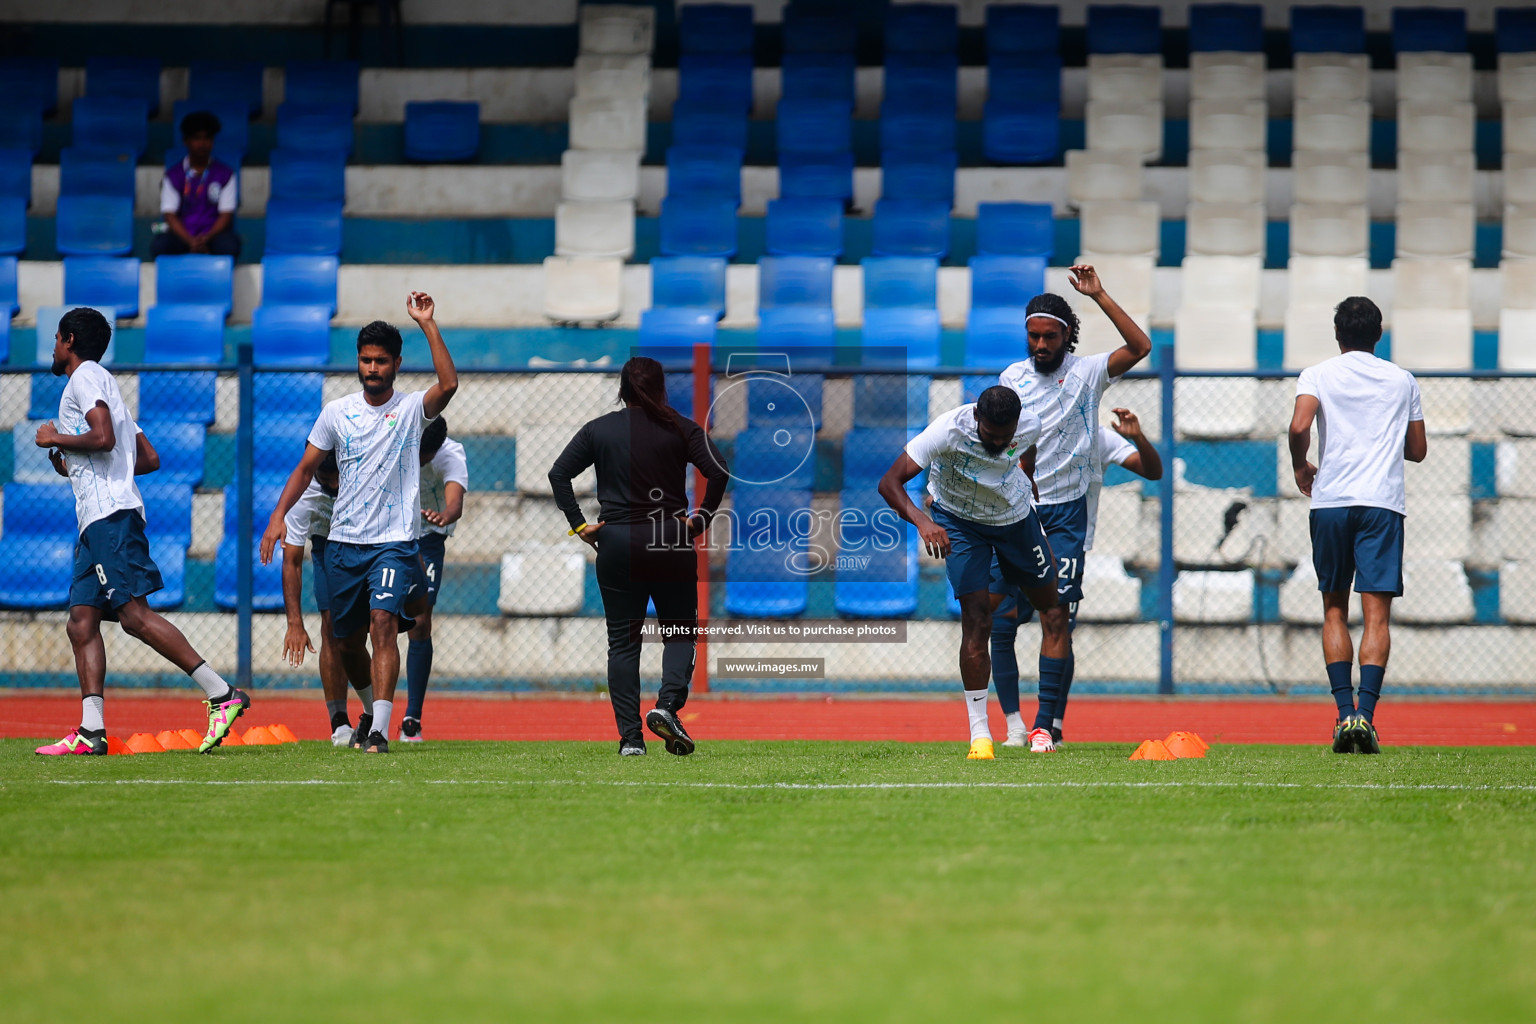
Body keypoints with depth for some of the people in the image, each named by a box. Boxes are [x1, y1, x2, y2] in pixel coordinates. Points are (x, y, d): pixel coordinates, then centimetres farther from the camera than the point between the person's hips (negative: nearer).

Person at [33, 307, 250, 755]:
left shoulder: (85, 376, -1)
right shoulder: (102, 384, 28)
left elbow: (103, 437, -19)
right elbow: (150, 458, 26)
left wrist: (55, 439, -3)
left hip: (110, 515, -10)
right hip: (97, 521, 10)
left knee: (135, 615, -18)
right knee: (82, 621, 2)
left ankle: (223, 694, -22)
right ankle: (91, 731, -5)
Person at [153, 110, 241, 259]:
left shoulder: (225, 174, 8)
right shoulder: (174, 175, 7)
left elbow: (226, 214, 1)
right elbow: (170, 214, -2)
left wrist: (207, 237, -20)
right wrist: (190, 241, -21)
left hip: (214, 233, 0)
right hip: (182, 234, 0)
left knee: (230, 246, -36)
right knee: (159, 245, -34)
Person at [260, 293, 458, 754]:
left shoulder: (412, 409, -1)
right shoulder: (336, 412, 7)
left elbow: (448, 385, -21)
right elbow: (307, 467, 13)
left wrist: (427, 325, -23)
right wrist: (279, 516, 0)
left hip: (395, 541, -4)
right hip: (343, 542, 4)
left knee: (383, 623, -22)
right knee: (348, 642, 11)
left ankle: (379, 729, -27)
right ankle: (374, 709, 38)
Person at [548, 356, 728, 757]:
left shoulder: (598, 430, 5)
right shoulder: (680, 428, 0)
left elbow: (558, 474, -4)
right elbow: (718, 471, -12)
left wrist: (578, 523, -2)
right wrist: (701, 517, -3)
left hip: (616, 544, 1)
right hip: (671, 544, -1)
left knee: (622, 642, 7)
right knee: (679, 633, 10)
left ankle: (630, 737, 1)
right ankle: (667, 705, -15)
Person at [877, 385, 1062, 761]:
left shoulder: (1030, 425, -23)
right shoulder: (948, 431, -35)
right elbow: (889, 482, -39)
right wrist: (922, 521, -55)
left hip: (1016, 515, 4)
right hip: (959, 521, -4)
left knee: (1053, 613, 6)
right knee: (976, 620, -17)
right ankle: (979, 732, -11)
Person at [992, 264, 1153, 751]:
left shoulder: (1088, 372, -1)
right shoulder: (1012, 377, 6)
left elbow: (1140, 346, -16)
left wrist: (1098, 295, -19)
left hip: (1066, 510, -2)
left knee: (1056, 617, -9)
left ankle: (1045, 724, -7)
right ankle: (1012, 716, 16)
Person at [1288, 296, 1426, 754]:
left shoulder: (1317, 375, 5)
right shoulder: (1402, 381, 13)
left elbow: (1299, 427, -12)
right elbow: (1417, 450, 18)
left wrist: (1301, 468, 7)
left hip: (1331, 501, 0)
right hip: (1383, 502, 0)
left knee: (1335, 610, 11)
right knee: (1377, 613, -4)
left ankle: (1345, 712, 1)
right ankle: (1366, 714, -18)